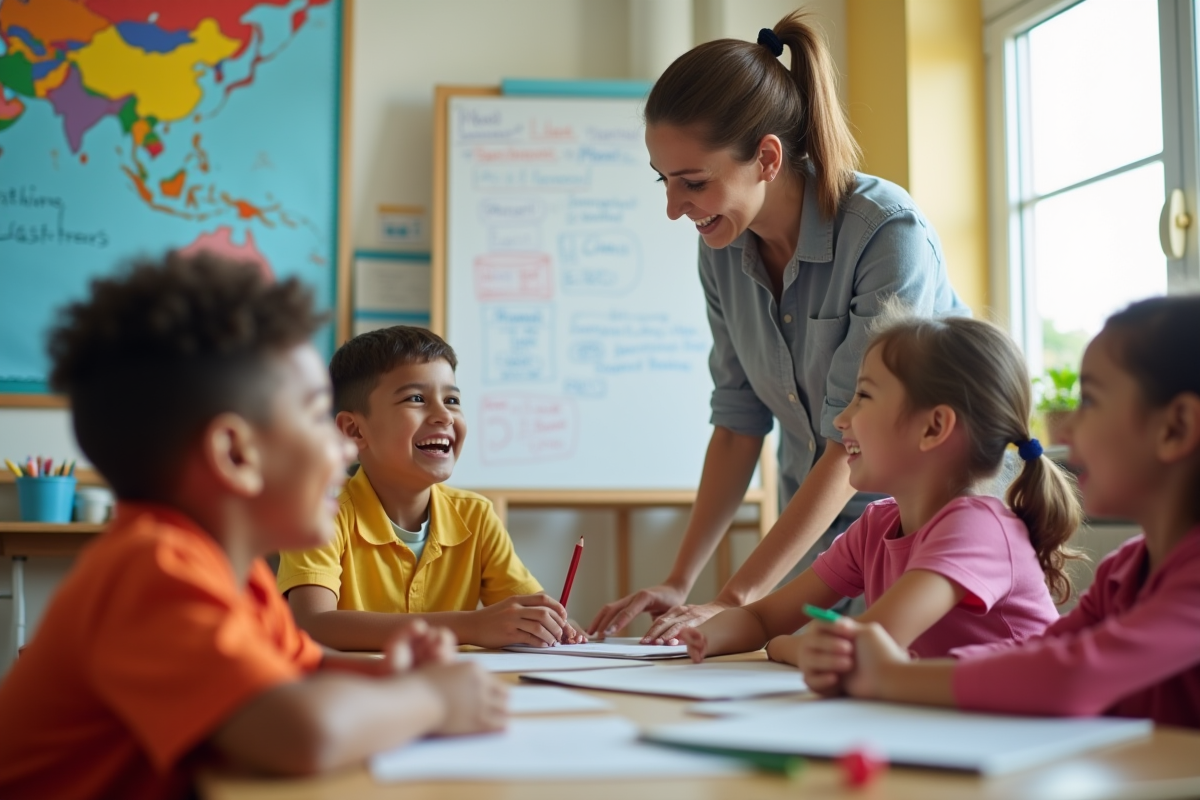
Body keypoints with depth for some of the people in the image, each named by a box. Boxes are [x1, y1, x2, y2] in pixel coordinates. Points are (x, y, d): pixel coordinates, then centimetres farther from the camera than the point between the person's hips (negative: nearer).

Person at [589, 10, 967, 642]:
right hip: (813, 529, 5)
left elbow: (857, 437, -26)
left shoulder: (889, 235, -25)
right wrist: (680, 583, -8)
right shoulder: (723, 249, -5)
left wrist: (734, 602, -28)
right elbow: (739, 420, 0)